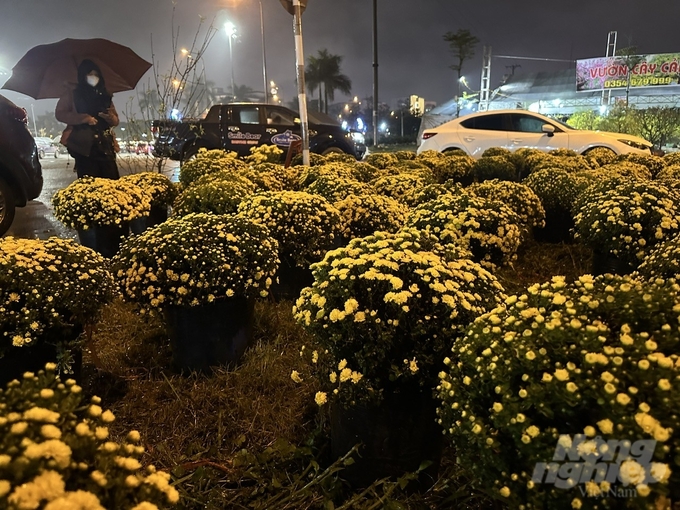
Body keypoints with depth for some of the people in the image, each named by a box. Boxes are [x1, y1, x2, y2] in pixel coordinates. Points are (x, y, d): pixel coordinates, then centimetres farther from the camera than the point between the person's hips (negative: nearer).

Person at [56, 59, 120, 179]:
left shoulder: (104, 96, 17)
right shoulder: (73, 95, 8)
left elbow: (116, 121, 17)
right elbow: (59, 113, 2)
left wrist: (111, 117, -9)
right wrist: (84, 118, -12)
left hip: (105, 145, 3)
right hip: (84, 145, -3)